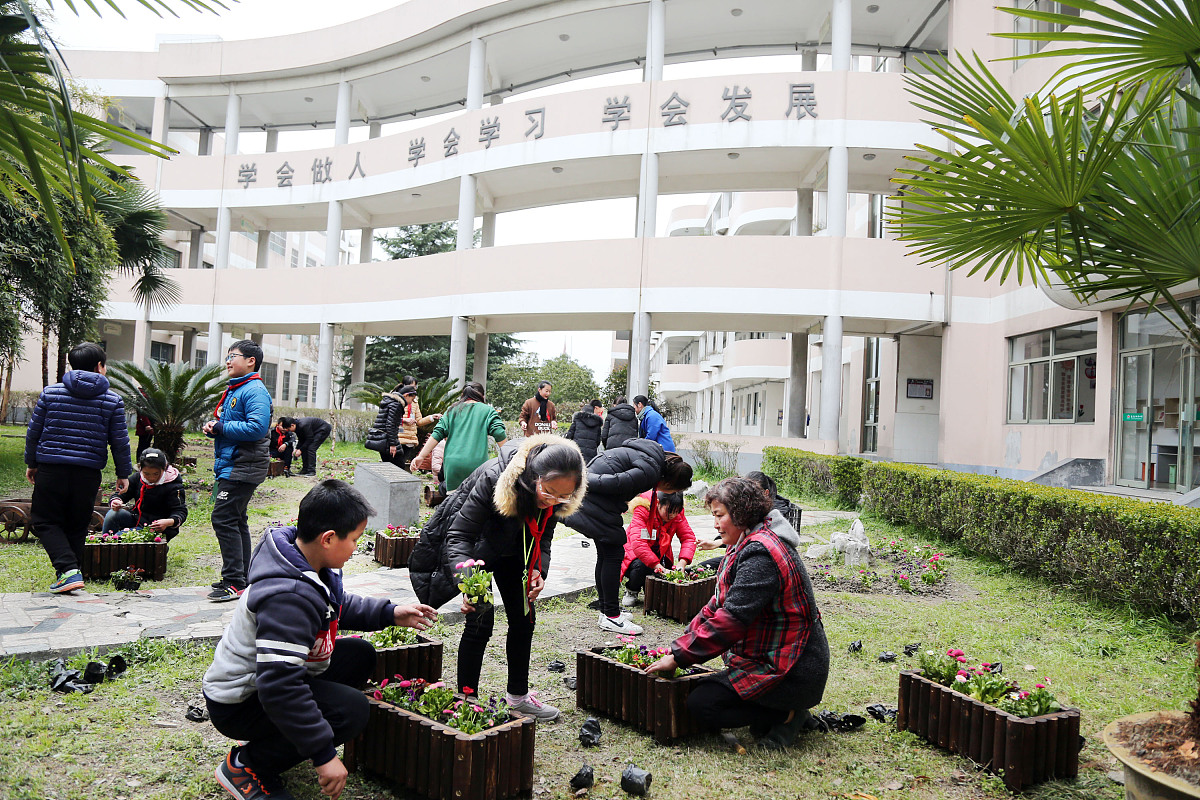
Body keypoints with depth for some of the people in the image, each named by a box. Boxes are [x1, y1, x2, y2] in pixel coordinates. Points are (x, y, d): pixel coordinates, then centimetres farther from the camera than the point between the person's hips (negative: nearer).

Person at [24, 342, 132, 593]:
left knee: (45, 521, 8)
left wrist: (31, 463, 21)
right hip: (88, 473, 1)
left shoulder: (50, 393, 3)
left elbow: (34, 431, 8)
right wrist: (124, 473, 11)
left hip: (51, 469, 0)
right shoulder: (112, 400, 0)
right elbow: (120, 441, 2)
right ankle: (70, 574, 17)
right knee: (77, 526, 12)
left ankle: (68, 569, -9)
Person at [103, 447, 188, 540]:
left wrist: (169, 522, -40)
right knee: (112, 514, -18)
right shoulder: (136, 478, 0)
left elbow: (181, 511, -17)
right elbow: (120, 495, 8)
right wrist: (115, 502, -18)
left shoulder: (174, 487, -14)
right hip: (136, 520, 6)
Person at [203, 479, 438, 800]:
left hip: (271, 674, 10)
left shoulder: (309, 563, -4)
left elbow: (339, 606, 18)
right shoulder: (289, 598, -34)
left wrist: (390, 614, 6)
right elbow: (278, 687, -37)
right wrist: (324, 754, -32)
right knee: (352, 710, -24)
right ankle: (247, 763, -6)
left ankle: (272, 735, 14)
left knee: (361, 655, 11)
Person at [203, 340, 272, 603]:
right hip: (231, 465, 11)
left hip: (242, 468, -11)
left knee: (224, 519, -12)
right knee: (236, 520, 15)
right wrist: (212, 428, 4)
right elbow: (224, 424, 27)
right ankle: (242, 576, 24)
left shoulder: (255, 391, -14)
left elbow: (257, 427, -27)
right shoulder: (232, 389, 19)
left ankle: (234, 582, -7)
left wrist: (221, 428, -17)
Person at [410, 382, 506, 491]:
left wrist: (421, 456, 8)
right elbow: (499, 434, -2)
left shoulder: (452, 410, 16)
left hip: (452, 462, 2)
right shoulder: (488, 410, 9)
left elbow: (437, 434, 9)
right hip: (477, 463, -2)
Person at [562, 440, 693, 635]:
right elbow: (615, 483, -23)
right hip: (597, 504, -11)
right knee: (613, 554, -3)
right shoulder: (650, 471, -18)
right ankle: (610, 616, 3)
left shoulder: (652, 455, 13)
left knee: (605, 553, 17)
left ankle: (606, 610, 26)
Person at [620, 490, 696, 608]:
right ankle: (631, 591, -4)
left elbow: (688, 537, -10)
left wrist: (682, 562, -29)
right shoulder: (642, 511, -28)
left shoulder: (678, 515, -12)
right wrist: (658, 567, -44)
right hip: (636, 554, -4)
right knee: (640, 566, -37)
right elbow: (637, 542, -37)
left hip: (659, 555, 4)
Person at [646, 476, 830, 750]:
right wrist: (686, 638, 4)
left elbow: (732, 618, -28)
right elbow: (721, 603, 14)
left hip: (791, 673, -11)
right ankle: (787, 708, 12)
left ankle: (788, 715, -4)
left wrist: (678, 656, -22)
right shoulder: (750, 545, 10)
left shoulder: (760, 554, -23)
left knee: (701, 703, -14)